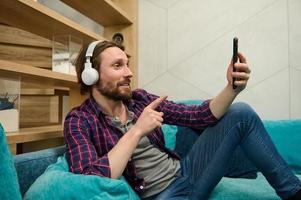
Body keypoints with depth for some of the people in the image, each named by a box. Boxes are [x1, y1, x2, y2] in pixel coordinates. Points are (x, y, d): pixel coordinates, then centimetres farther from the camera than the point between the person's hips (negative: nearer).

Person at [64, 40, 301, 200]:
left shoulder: (139, 99, 0)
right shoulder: (79, 121, -11)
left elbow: (198, 116, -2)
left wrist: (232, 88, -17)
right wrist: (137, 131, -26)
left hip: (185, 171, 5)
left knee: (241, 114, -5)